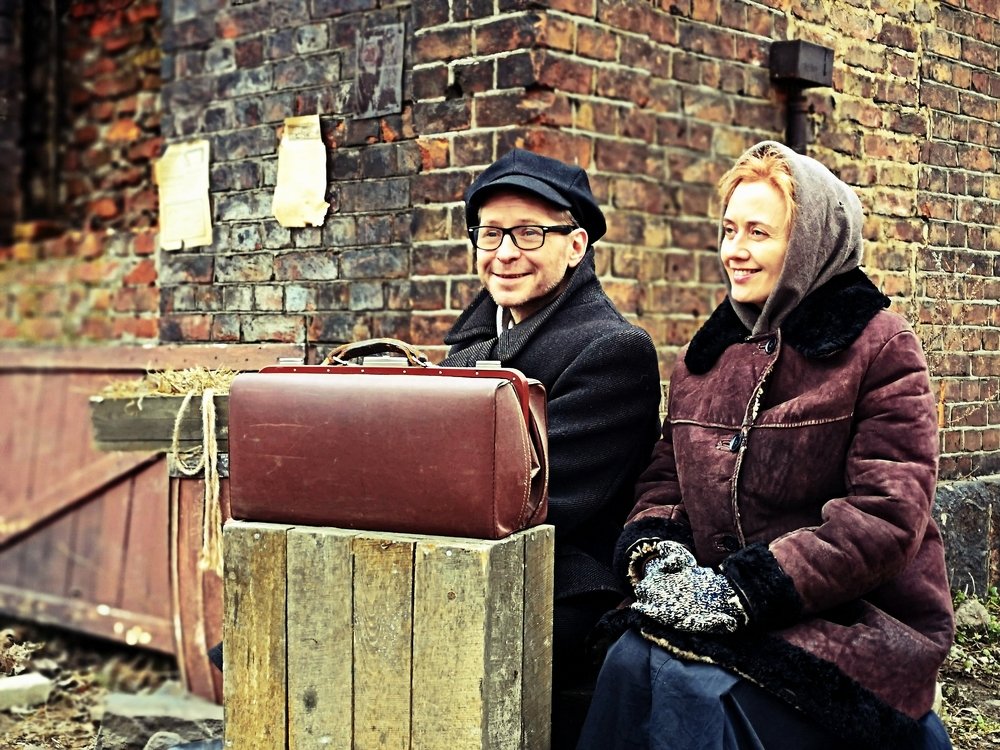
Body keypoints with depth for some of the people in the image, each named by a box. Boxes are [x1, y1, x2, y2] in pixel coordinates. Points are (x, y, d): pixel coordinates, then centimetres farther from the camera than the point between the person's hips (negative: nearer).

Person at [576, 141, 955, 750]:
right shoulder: (706, 353, 15)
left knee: (696, 688, -29)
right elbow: (665, 476, 15)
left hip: (859, 620, -5)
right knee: (631, 660, -25)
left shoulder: (881, 348, -5)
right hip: (725, 610, 5)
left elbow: (888, 517, -14)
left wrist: (743, 590, -20)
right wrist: (654, 550, -9)